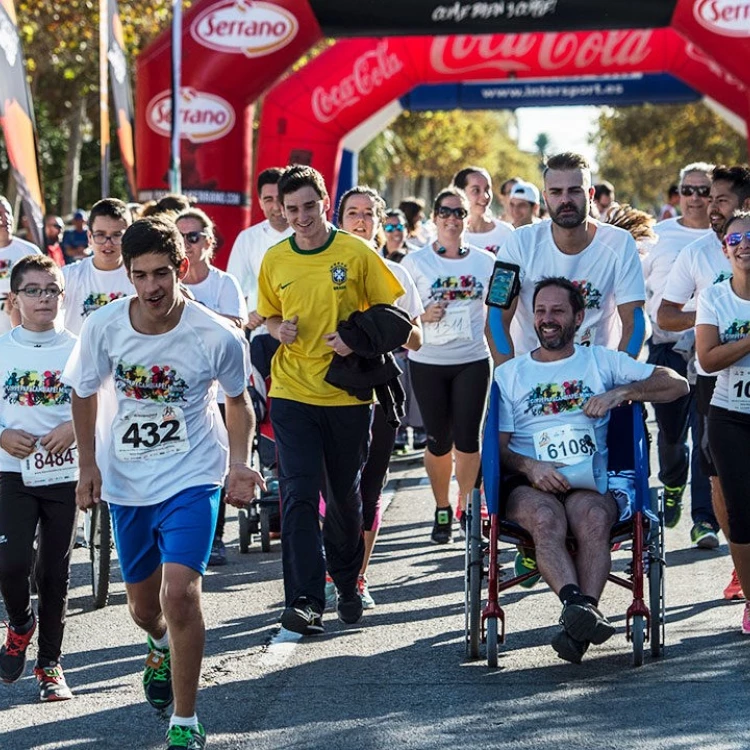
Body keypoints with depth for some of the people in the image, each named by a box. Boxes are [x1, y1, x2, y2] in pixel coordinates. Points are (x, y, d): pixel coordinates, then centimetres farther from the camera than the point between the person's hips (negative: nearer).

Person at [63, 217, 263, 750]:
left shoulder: (218, 337, -19)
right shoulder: (103, 328, -14)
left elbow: (238, 400, 0)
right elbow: (85, 393, 5)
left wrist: (239, 464, -13)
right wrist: (88, 464, -1)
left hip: (192, 479, -3)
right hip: (125, 481, 3)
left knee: (179, 593, -20)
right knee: (143, 606, 18)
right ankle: (162, 647, 57)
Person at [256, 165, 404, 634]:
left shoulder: (356, 253, -4)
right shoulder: (275, 261, 3)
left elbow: (388, 310, 2)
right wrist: (279, 329, -5)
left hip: (347, 393, -1)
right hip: (293, 393, 1)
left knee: (345, 495, 13)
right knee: (298, 496, -10)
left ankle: (347, 581, 35)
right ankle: (305, 601, -13)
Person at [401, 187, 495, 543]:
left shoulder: (485, 261, 6)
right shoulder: (416, 262, 1)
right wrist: (423, 316, -15)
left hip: (472, 360, 1)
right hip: (428, 362, -1)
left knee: (467, 438, -1)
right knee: (439, 440, 4)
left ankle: (465, 506, 13)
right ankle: (442, 509, 19)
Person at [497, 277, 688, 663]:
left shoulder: (602, 362, 20)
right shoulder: (508, 374, 21)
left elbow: (677, 384, 13)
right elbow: (498, 445, 11)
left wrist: (620, 392, -2)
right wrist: (529, 466, -12)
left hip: (590, 480, 0)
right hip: (527, 482, 0)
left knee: (592, 517, -36)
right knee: (546, 518, -36)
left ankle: (578, 622, -47)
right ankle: (580, 608, -54)